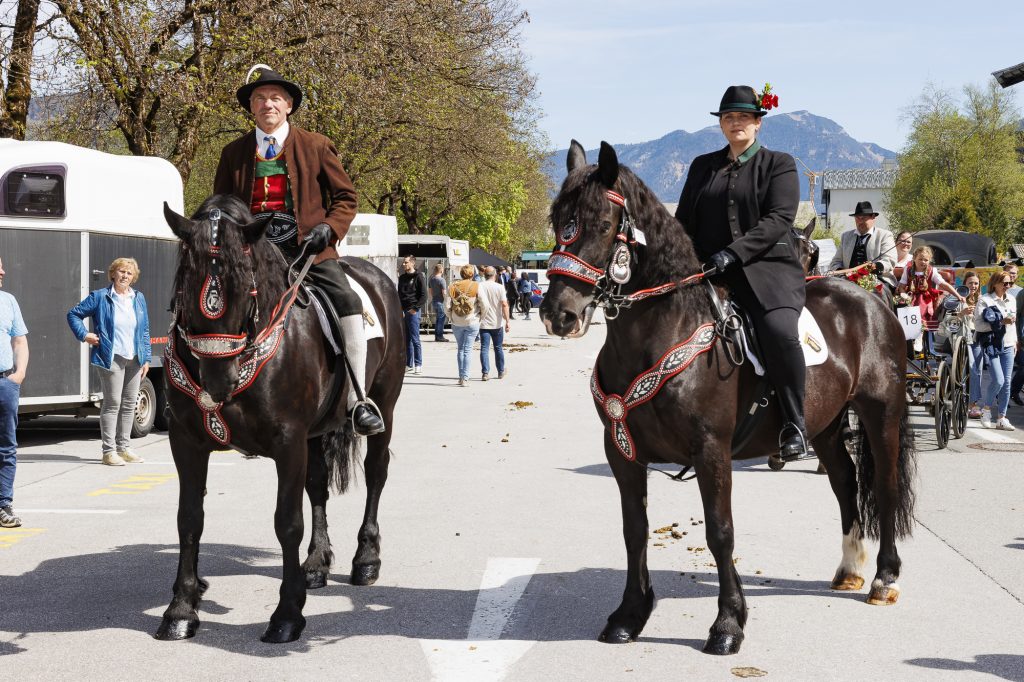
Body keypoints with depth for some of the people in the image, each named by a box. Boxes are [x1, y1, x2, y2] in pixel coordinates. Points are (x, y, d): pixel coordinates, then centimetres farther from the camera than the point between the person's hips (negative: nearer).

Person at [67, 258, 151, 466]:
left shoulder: (139, 299, 12)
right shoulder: (100, 297, -1)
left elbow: (145, 331, 14)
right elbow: (74, 314, 5)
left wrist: (146, 358, 10)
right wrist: (84, 335, -8)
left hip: (134, 359, 5)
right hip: (111, 358, -5)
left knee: (129, 404, 9)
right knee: (112, 403, -6)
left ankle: (123, 448, 18)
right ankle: (108, 451, -3)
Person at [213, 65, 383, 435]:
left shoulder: (317, 146, 9)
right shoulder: (233, 153, 14)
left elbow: (345, 196, 12)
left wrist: (328, 228, -7)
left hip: (308, 250, -2)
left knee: (347, 301, -24)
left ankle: (358, 400, -18)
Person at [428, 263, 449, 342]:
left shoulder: (431, 279, 9)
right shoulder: (441, 280, -15)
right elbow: (444, 293, -16)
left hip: (434, 301, 8)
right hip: (441, 301, -8)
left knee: (437, 318, 15)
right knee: (441, 319, -2)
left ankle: (436, 336, 17)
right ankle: (440, 336, -2)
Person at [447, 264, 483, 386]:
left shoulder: (452, 287, 0)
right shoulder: (477, 287, -7)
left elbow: (448, 306, -2)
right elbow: (483, 305, -10)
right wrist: (481, 316, 6)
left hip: (457, 323, 2)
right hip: (472, 322, -2)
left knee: (460, 349, 14)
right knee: (467, 350, 1)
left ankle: (461, 377, 14)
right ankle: (465, 378, -2)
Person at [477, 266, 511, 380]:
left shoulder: (479, 287, -3)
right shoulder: (499, 287, -6)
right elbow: (504, 305, -12)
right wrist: (507, 322, -10)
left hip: (484, 323, 0)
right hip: (497, 323, 0)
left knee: (484, 348, 1)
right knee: (498, 348, 13)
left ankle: (485, 372, -8)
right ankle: (501, 372, 23)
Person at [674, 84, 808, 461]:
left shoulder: (779, 164, 7)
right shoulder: (702, 166, 19)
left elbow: (778, 219, -7)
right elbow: (684, 221, 20)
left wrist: (732, 252, -20)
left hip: (768, 267, -4)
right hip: (708, 271, 5)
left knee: (779, 330, -32)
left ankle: (794, 424, -21)